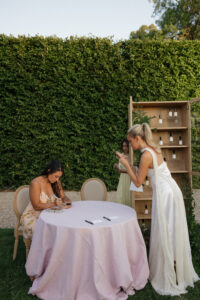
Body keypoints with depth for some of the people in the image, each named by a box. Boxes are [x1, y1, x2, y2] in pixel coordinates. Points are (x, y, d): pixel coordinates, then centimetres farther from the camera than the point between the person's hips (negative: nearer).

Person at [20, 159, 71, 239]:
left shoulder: (56, 182, 0)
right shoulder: (36, 183, -18)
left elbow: (63, 196, 8)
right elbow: (36, 206, -19)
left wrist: (67, 201, -16)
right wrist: (53, 204, -31)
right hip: (33, 216, -5)